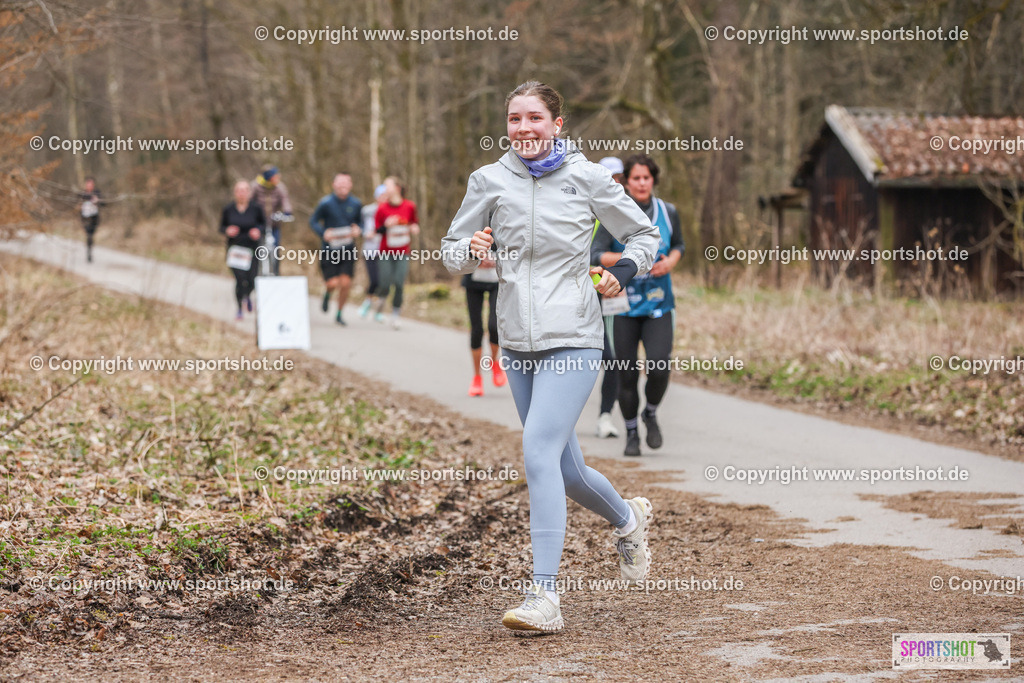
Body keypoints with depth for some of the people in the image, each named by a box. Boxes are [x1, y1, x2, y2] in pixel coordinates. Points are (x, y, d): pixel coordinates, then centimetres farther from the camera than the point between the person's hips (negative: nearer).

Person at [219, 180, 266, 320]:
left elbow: (263, 223, 8)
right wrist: (227, 231, -15)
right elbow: (222, 227, 7)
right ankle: (239, 309, 6)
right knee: (240, 279, -13)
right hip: (235, 249, 0)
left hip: (251, 248, 1)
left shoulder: (256, 208, -5)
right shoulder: (228, 210, -3)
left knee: (251, 281, 1)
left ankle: (248, 295, 39)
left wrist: (259, 230, -13)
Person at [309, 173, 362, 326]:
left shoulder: (356, 204, 3)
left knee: (345, 283, -7)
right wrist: (323, 233, -17)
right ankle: (328, 294, 29)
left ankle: (339, 314, 16)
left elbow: (360, 222, 16)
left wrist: (358, 230, -8)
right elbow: (313, 221, 1)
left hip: (348, 249, 2)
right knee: (333, 283, -11)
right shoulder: (326, 203, -7)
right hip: (329, 249, -2)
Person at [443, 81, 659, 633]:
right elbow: (452, 252, 11)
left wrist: (622, 272, -10)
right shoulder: (489, 181, 4)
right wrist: (470, 251, -12)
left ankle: (544, 598, -21)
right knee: (566, 471, 13)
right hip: (517, 342, 4)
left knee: (539, 452, -20)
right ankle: (627, 518, 45)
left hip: (573, 340, -4)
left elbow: (645, 235, 9)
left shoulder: (586, 178, -2)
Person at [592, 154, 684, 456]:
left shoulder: (667, 212, 1)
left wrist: (670, 262, -4)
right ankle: (631, 433, 23)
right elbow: (595, 256, -10)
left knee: (659, 368, -15)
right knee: (626, 374, 1)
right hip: (624, 306, -1)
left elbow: (679, 244, 18)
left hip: (659, 305, 1)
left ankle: (651, 413, 16)